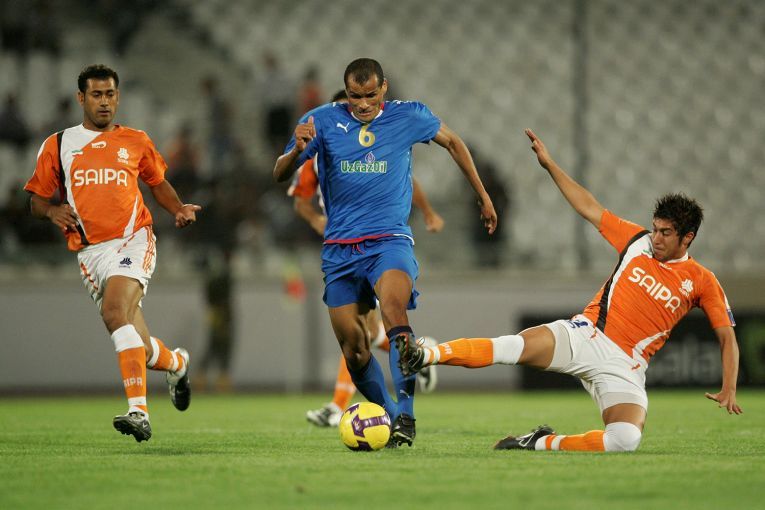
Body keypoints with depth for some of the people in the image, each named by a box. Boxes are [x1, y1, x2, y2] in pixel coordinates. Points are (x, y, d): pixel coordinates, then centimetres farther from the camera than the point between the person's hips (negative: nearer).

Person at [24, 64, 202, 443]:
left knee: (114, 311, -30)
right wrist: (52, 211, -9)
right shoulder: (57, 146, 10)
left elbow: (158, 183, 24)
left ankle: (138, 411, -37)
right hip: (90, 252, 2)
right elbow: (37, 200, 13)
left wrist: (179, 209, 5)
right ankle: (177, 363, 37)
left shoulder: (136, 142, 11)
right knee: (139, 350, 0)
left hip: (133, 241, -2)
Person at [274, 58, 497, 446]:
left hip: (389, 240, -3)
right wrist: (298, 149, -26)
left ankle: (405, 414, -35)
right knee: (354, 351, 1)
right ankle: (388, 418, 22)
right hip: (339, 250, 3)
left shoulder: (407, 117, 2)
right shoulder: (323, 120, 0)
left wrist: (483, 196, 23)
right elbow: (280, 175, -3)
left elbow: (453, 142, 20)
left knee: (393, 306, -32)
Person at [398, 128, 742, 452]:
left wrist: (729, 389, -7)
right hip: (585, 335, 1)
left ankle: (543, 444, -14)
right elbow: (588, 208, 16)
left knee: (626, 440, -29)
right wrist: (549, 165, 14)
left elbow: (727, 336, 6)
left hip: (623, 367, -1)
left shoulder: (701, 282, 4)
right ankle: (426, 355, -29)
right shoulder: (639, 241, 10)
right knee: (509, 347, -26)